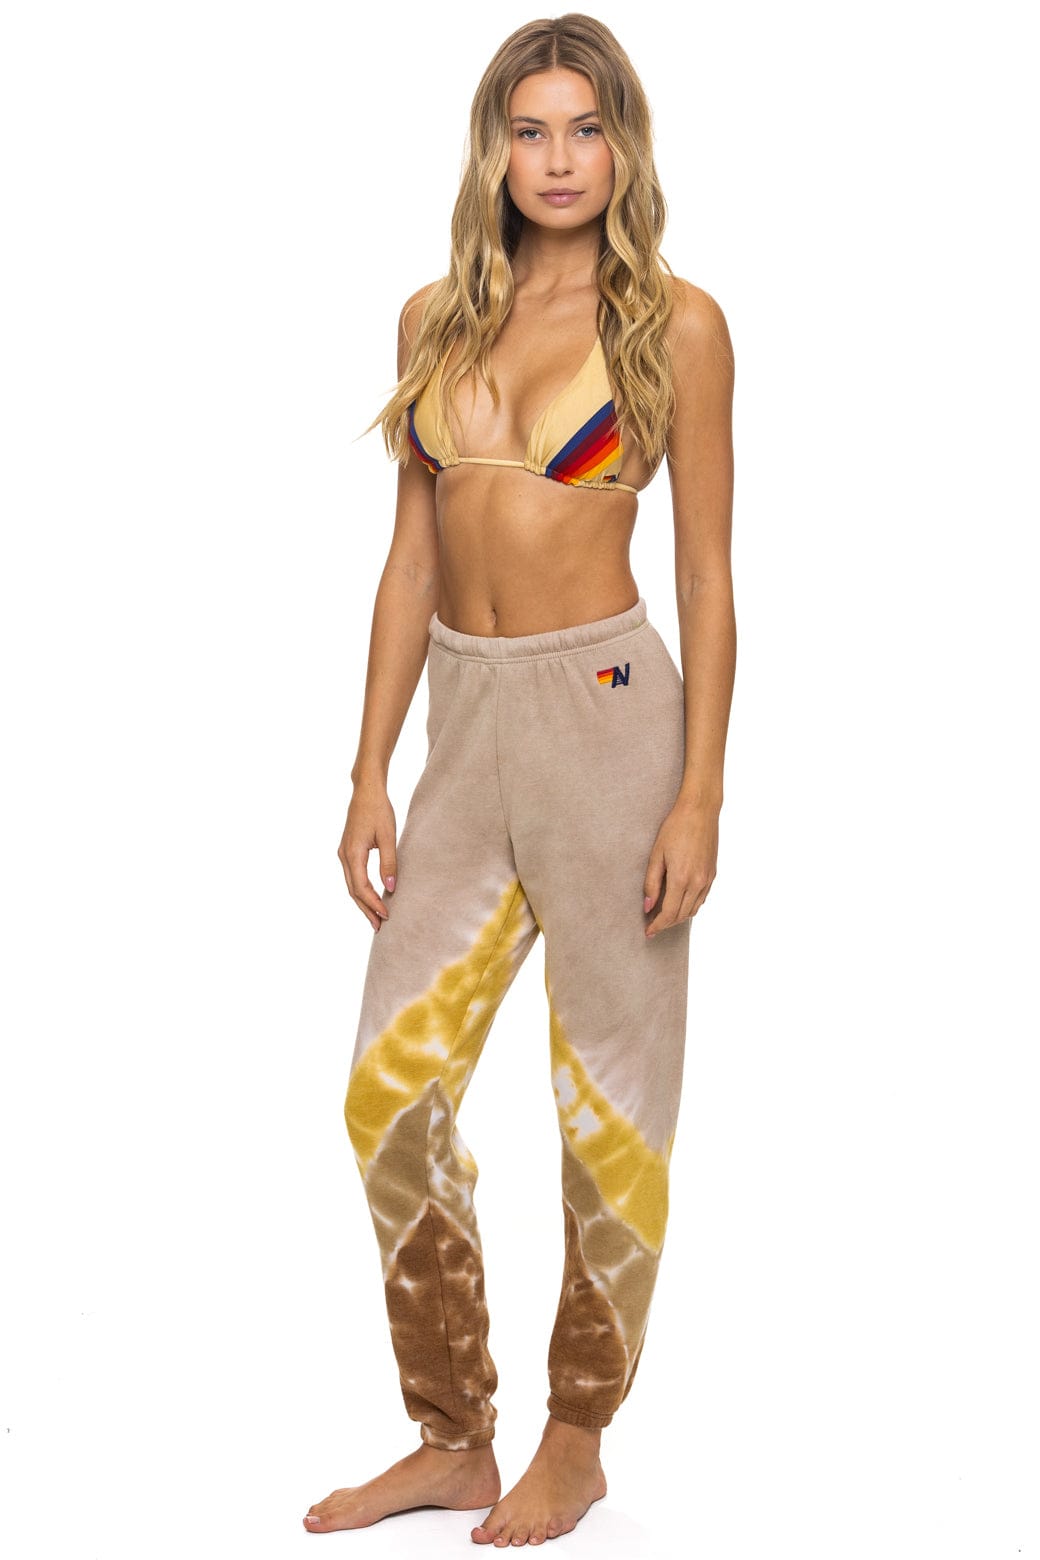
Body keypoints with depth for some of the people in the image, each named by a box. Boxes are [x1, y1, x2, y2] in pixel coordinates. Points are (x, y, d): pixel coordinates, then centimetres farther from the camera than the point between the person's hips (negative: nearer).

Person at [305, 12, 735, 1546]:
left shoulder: (675, 320, -3)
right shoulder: (438, 318, 10)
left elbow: (709, 572, -4)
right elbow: (411, 559, 11)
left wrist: (699, 796, -10)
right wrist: (371, 773, 7)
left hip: (607, 714, -5)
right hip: (466, 723, 5)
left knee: (609, 1099, 5)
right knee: (391, 1092, 5)